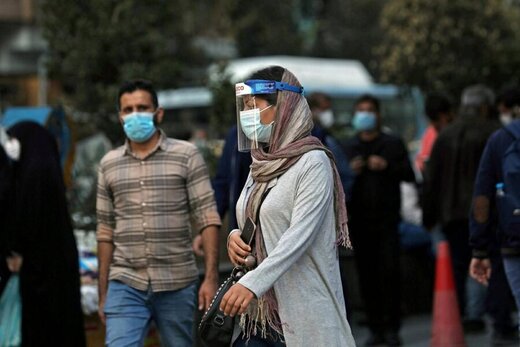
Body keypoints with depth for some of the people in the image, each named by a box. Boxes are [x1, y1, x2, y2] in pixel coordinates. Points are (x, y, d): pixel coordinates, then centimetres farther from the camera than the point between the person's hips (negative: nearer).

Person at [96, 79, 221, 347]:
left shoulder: (186, 155, 1)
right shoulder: (109, 164, 10)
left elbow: (207, 219, -3)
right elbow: (106, 232, 13)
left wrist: (211, 277, -12)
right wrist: (103, 294, 11)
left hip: (177, 285, -1)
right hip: (125, 285, 2)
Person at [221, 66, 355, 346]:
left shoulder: (313, 162, -10)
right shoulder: (262, 164, 12)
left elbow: (300, 234, -20)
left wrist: (252, 283, -29)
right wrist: (234, 237, -1)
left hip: (304, 311, -7)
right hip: (259, 311, 7)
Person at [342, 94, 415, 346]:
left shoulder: (393, 144, 8)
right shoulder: (348, 148, 15)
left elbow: (409, 174, 3)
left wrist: (387, 166, -12)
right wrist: (350, 172, -5)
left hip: (387, 219, -2)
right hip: (359, 220, 3)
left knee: (389, 271, -9)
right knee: (366, 275, 2)